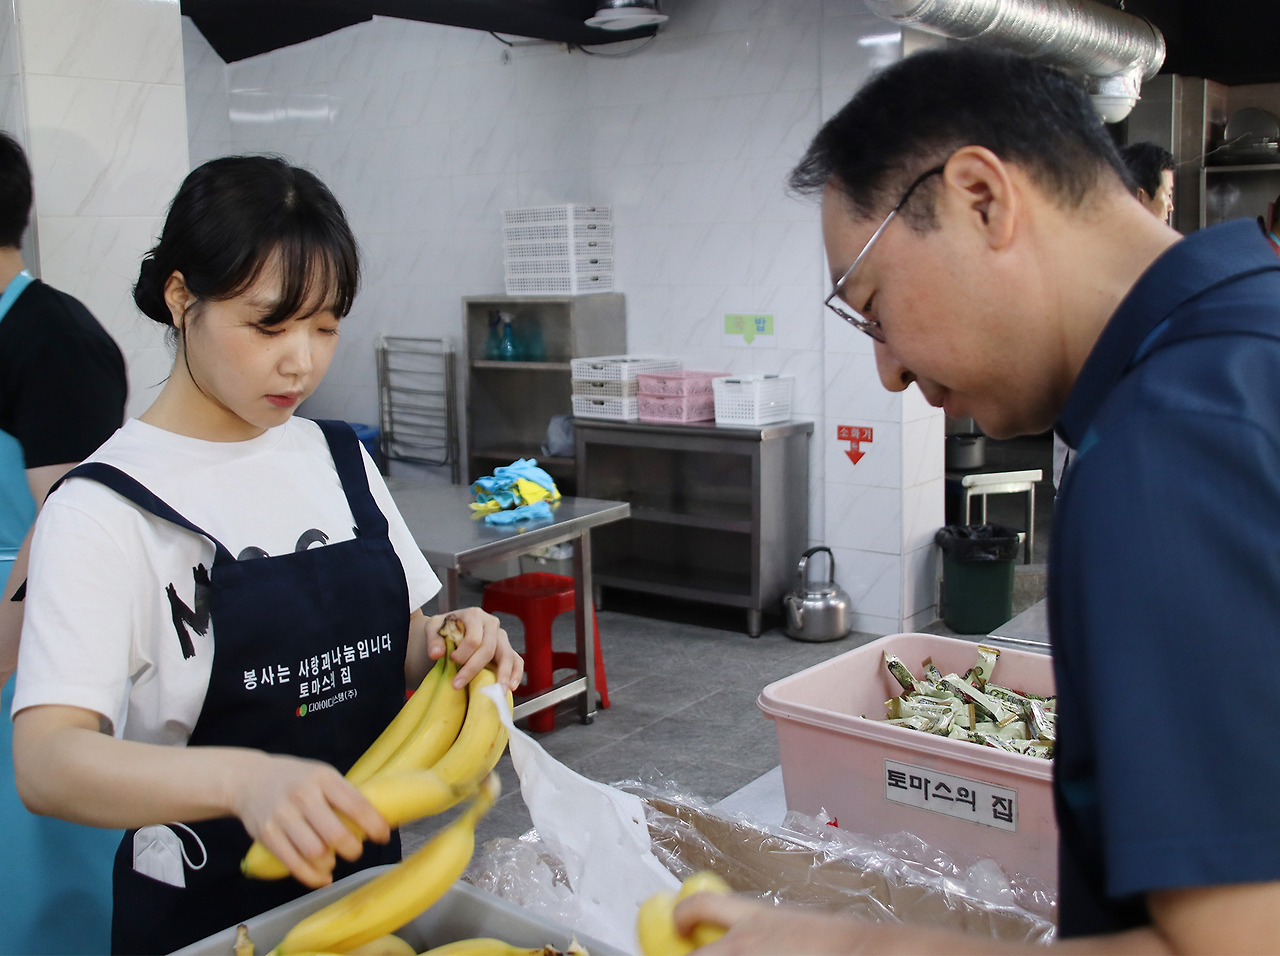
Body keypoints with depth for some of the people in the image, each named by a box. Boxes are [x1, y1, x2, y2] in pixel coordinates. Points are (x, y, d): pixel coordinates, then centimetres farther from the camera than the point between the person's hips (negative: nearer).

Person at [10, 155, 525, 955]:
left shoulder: (340, 458, 1)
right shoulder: (107, 508, -17)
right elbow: (46, 761, -26)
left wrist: (453, 644, -15)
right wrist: (242, 777, -43)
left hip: (369, 877, 5)